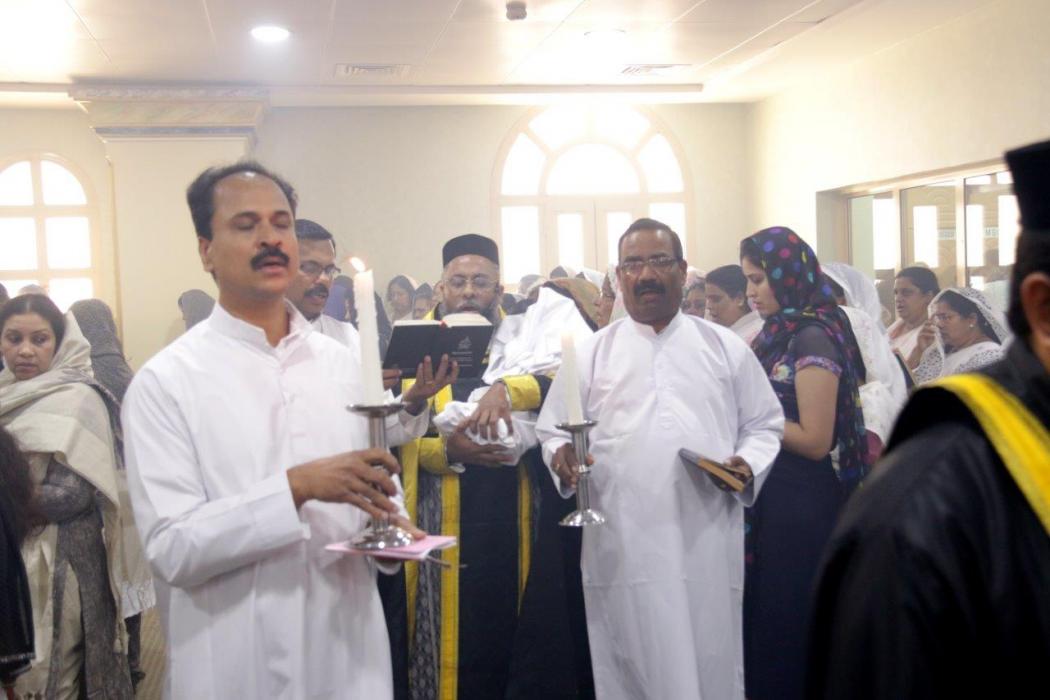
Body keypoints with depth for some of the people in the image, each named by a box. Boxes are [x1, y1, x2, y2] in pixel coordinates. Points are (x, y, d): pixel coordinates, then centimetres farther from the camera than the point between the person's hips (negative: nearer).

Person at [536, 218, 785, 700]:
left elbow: (764, 425, 14)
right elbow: (553, 430, 9)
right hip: (623, 546, 0)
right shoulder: (589, 355, 9)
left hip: (708, 543, 1)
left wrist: (749, 464, -6)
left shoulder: (726, 348, 11)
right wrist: (562, 455, -13)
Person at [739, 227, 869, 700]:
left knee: (787, 622, 5)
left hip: (801, 502, -8)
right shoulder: (777, 334, 9)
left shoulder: (814, 338, -16)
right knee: (761, 616, 17)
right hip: (769, 492, 8)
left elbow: (815, 441, -19)